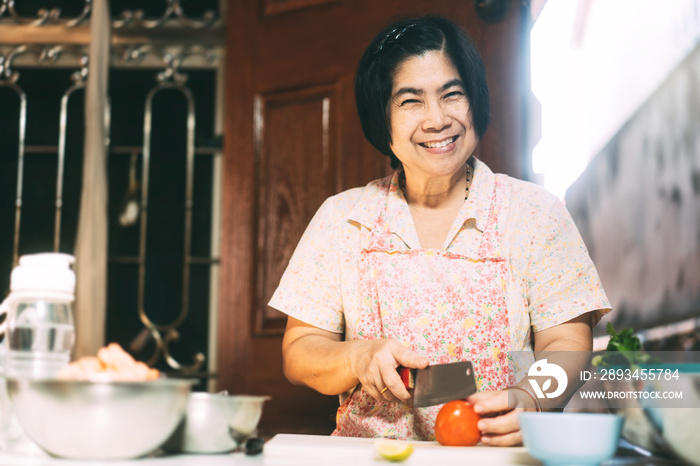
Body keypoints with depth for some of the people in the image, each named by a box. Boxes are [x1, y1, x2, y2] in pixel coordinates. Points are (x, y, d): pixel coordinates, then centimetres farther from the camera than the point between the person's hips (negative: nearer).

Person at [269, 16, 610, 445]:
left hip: (495, 452, 0)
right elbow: (299, 354, 8)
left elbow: (566, 345, 0)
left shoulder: (535, 213, 5)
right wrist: (358, 357, -13)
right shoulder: (341, 217, 8)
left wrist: (532, 398, -21)